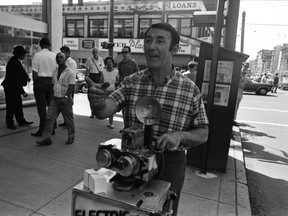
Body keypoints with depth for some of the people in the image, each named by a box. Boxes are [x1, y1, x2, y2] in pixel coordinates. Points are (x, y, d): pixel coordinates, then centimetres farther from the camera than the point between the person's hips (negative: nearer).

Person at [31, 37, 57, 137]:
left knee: (41, 107, 2)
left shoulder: (37, 55, -5)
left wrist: (35, 83, 1)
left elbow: (35, 72, -7)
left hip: (40, 81, -3)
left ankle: (42, 130, 7)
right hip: (52, 82, 3)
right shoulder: (54, 55, 2)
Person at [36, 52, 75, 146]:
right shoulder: (54, 71, 13)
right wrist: (52, 94, 7)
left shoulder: (70, 72, -6)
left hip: (65, 100, -5)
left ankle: (71, 137, 22)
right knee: (49, 118, 0)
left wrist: (66, 97, -21)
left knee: (68, 119, 6)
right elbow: (52, 84, 19)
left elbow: (71, 86, -12)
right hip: (54, 98, 6)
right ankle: (47, 138, 6)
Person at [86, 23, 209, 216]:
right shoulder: (131, 82, -5)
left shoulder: (190, 90, -10)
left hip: (169, 164, -1)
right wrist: (98, 102, -39)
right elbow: (104, 111, -16)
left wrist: (180, 135, -24)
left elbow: (202, 134, -4)